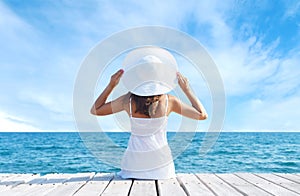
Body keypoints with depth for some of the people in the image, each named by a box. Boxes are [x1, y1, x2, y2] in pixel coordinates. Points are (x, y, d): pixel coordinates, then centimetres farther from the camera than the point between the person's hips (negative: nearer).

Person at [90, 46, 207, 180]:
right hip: (161, 162, 0)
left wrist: (111, 85, 5)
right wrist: (186, 89, 5)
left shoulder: (128, 100, -7)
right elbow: (202, 115, 0)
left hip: (133, 166, 1)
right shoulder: (169, 100, -9)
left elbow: (95, 110, 6)